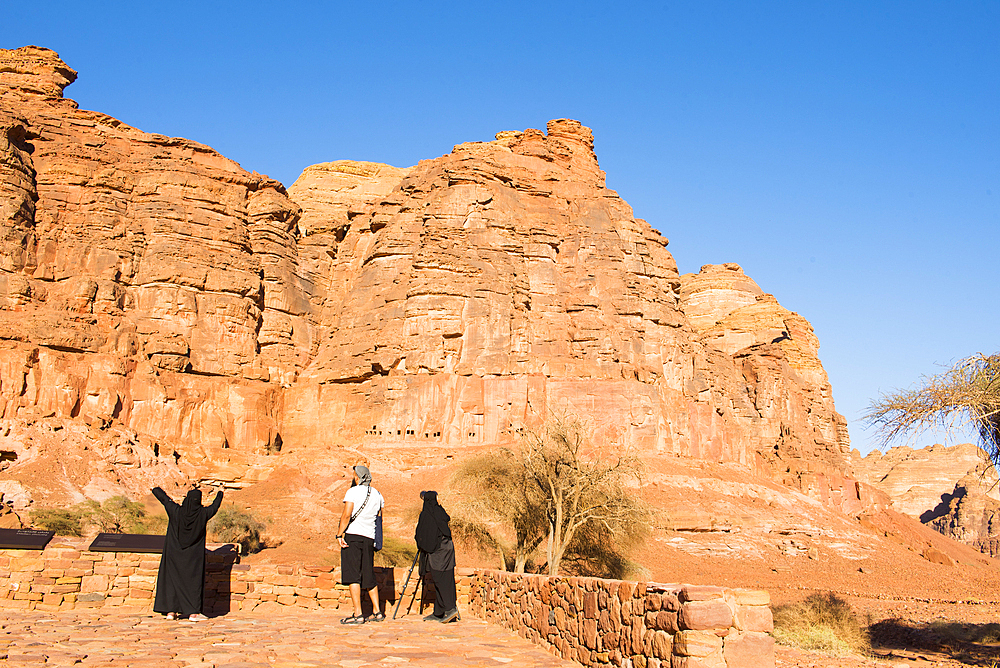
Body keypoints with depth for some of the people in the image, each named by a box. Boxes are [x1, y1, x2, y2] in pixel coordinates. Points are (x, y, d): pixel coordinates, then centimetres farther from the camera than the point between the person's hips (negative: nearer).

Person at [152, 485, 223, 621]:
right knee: (193, 581, 5)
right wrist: (219, 495, 30)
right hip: (194, 556, -1)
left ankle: (171, 611, 12)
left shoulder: (176, 511, -11)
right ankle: (193, 612, 3)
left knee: (172, 579, 11)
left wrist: (156, 489, 27)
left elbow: (163, 497, 5)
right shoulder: (202, 513, -12)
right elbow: (214, 507, 10)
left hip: (174, 553, 1)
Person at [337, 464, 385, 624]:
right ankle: (377, 612, 15)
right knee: (368, 576, 13)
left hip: (353, 535, -6)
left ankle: (358, 614, -9)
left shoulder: (353, 492, -6)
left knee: (353, 576, -5)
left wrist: (339, 534, -11)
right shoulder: (377, 494, 13)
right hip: (369, 538, 6)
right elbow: (380, 516, 18)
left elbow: (346, 515, -14)